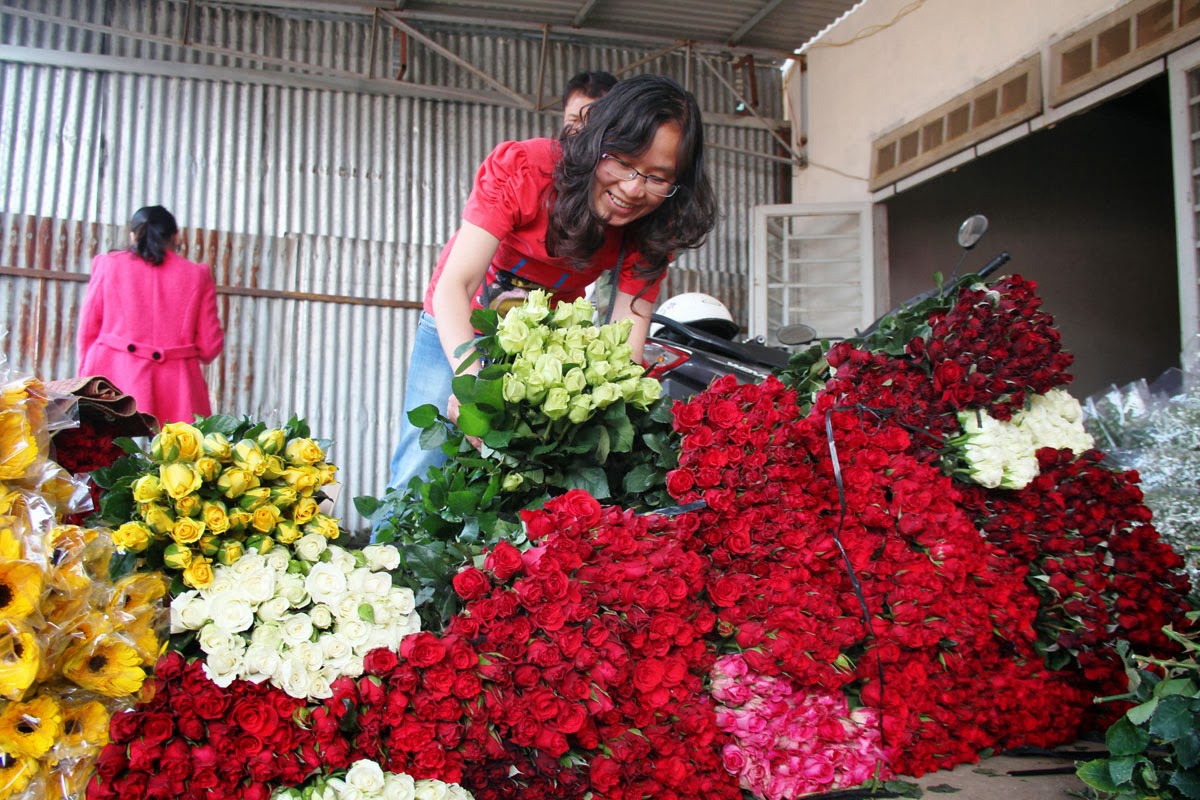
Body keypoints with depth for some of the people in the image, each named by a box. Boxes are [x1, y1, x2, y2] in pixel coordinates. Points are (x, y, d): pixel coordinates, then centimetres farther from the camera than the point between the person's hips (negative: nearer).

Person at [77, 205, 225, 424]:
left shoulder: (108, 264, 7)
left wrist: (86, 376, 23)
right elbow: (210, 345, 4)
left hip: (113, 381, 1)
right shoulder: (198, 275, 4)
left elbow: (88, 330, 10)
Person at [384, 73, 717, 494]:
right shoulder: (520, 167, -28)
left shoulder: (652, 228, -19)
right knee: (419, 476, -9)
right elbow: (454, 285, -35)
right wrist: (469, 373, -54)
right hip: (457, 330, -2)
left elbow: (626, 344, -26)